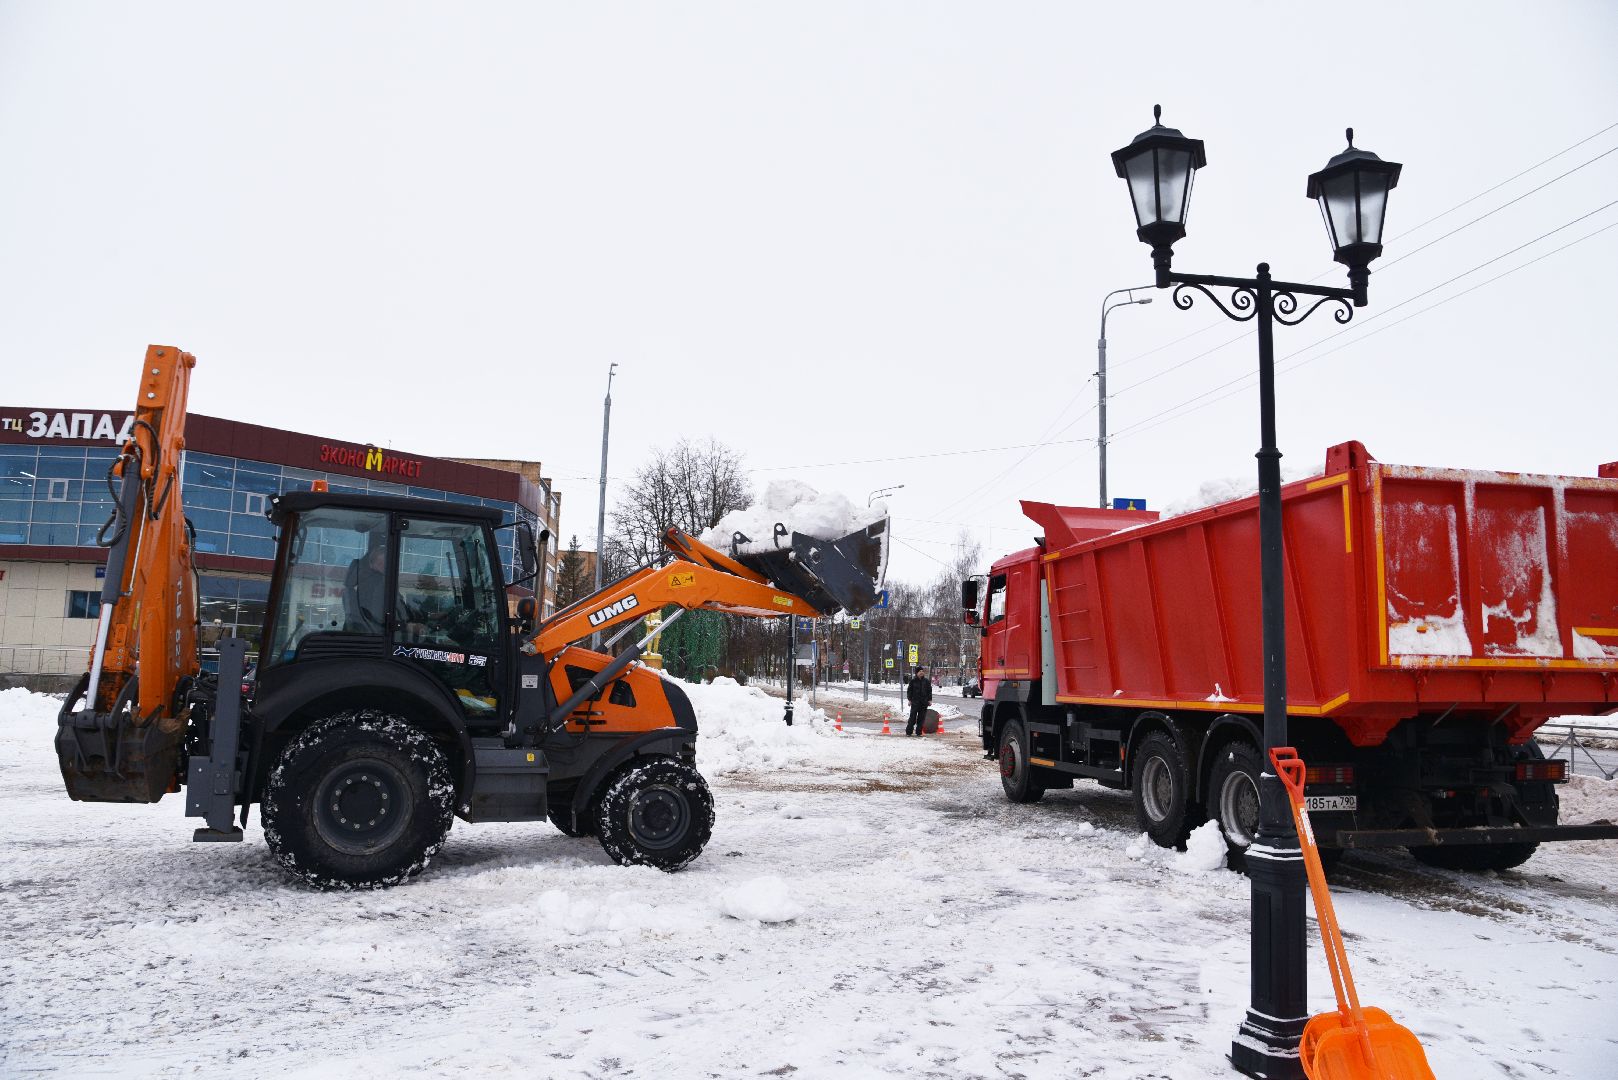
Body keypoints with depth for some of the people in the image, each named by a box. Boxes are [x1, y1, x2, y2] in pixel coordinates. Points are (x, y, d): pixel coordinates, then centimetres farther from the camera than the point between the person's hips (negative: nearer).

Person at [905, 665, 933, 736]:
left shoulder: (926, 681, 8)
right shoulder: (913, 681, 1)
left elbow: (929, 691, 12)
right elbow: (909, 690, 4)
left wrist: (930, 700, 6)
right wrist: (910, 699, -2)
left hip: (924, 702, 3)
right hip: (915, 702, -3)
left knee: (921, 718, 4)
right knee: (913, 717, -4)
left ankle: (919, 732, 11)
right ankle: (909, 731, 2)